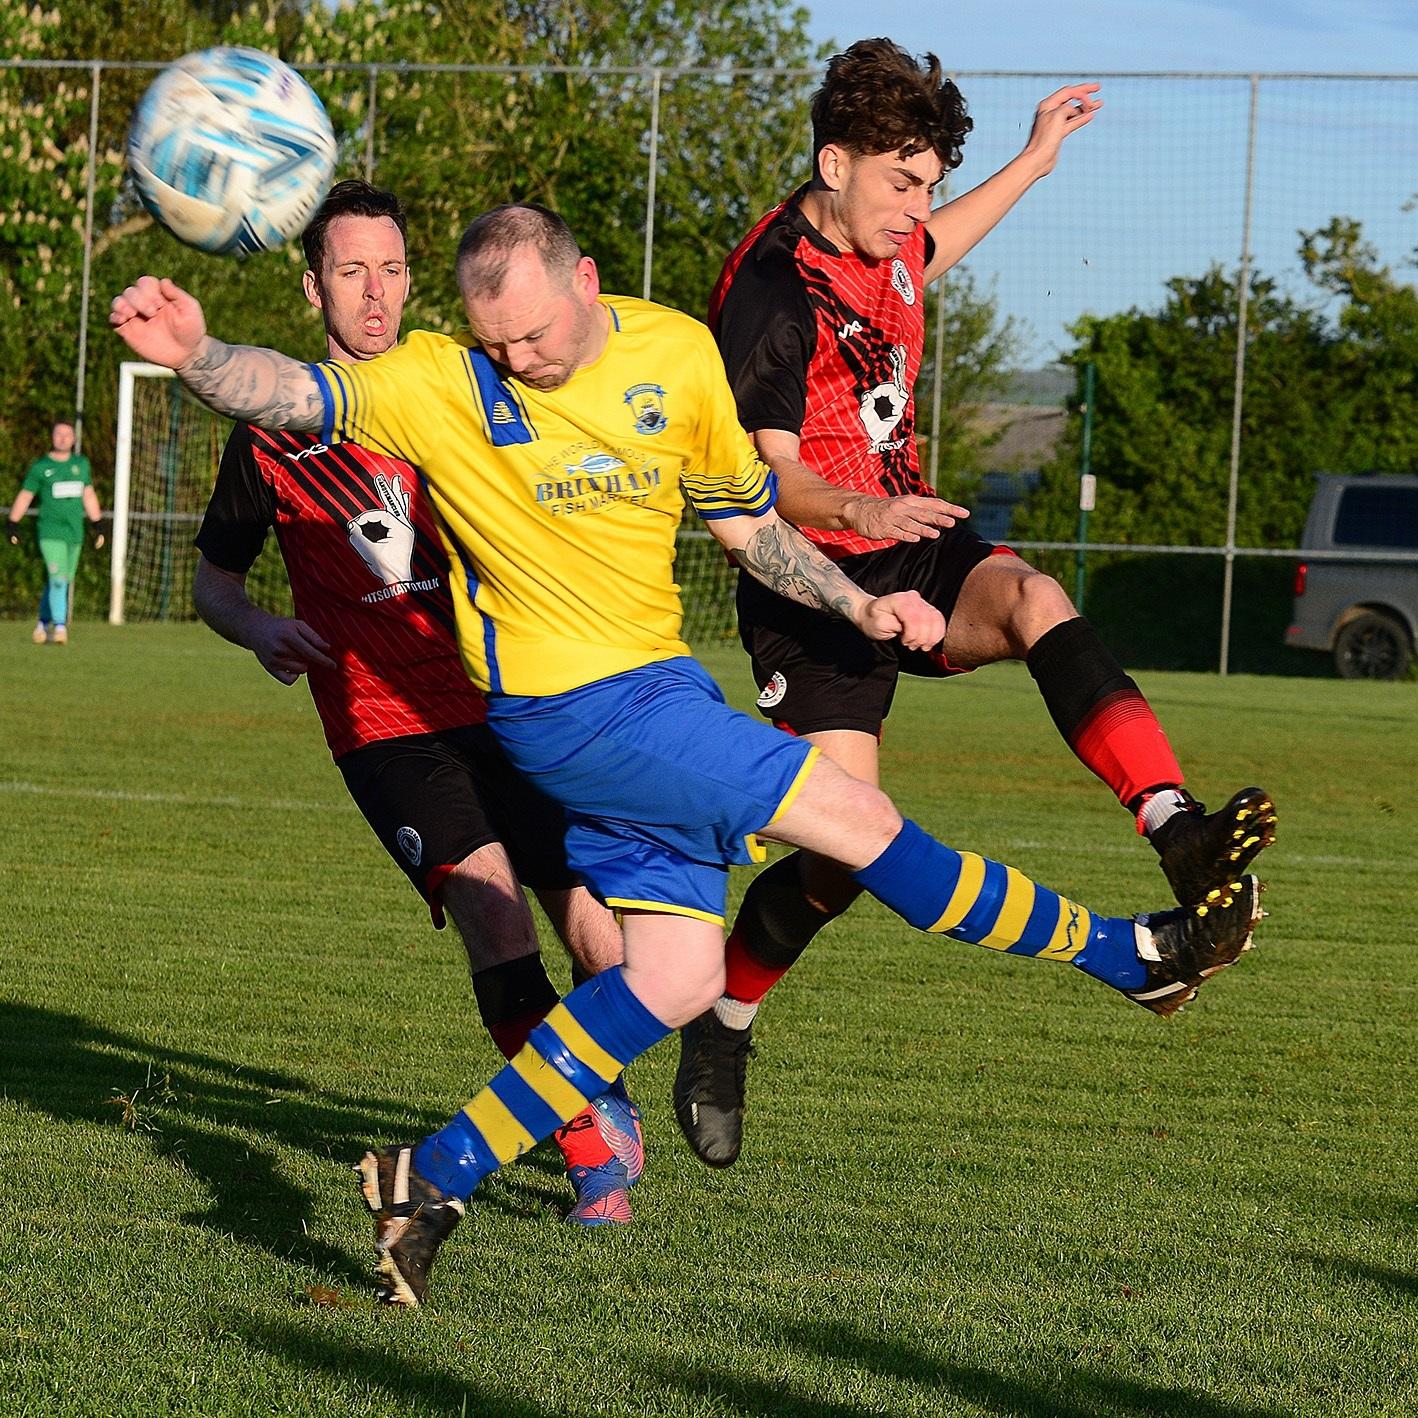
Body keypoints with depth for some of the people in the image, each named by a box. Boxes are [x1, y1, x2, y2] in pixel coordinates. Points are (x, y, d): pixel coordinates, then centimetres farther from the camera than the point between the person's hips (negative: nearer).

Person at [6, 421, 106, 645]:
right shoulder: (40, 467, 0)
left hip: (75, 533, 5)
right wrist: (13, 524, 2)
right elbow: (24, 496, 4)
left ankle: (43, 624, 22)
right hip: (50, 532, -5)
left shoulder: (81, 464, 12)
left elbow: (88, 495, 20)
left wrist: (98, 524, 18)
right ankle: (60, 627, -19)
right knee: (57, 578, -17)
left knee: (64, 582, 8)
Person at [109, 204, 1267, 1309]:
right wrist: (197, 354, -44)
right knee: (858, 819, -8)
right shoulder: (440, 385, -13)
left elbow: (744, 518, 14)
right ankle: (1125, 954, 9)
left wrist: (858, 605, 9)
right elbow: (296, 396, -25)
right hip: (569, 708, -7)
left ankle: (435, 1178, 8)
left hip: (658, 696, 7)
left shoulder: (678, 357, 1)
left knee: (677, 979, 5)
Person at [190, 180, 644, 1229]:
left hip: (514, 701, 3)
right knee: (489, 904, -23)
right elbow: (214, 580, 13)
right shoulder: (273, 427, 3)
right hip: (386, 721, -3)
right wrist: (259, 629, -8)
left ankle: (612, 1104, 28)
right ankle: (593, 1152, -16)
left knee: (595, 924, -2)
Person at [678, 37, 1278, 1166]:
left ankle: (1183, 838, -45)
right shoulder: (769, 292, -18)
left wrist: (1036, 160, 39)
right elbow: (761, 482, -21)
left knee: (1034, 600, -28)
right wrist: (858, 510, -41)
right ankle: (719, 1036, 11)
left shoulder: (880, 241, 7)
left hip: (911, 552, 7)